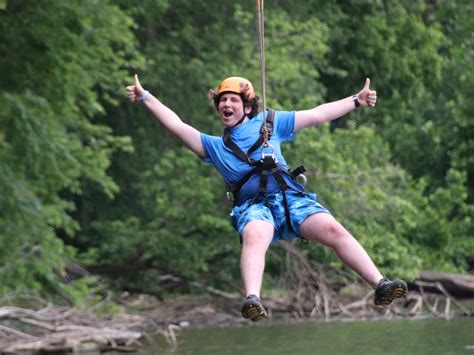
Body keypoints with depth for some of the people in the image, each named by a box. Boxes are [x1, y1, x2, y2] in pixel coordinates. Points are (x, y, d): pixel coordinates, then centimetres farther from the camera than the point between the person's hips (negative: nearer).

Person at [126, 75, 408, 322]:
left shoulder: (270, 123, 26)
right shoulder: (215, 146, 27)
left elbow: (317, 115, 27)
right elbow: (176, 125, 20)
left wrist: (357, 101, 26)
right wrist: (145, 97, 13)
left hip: (292, 198, 1)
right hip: (254, 206, -1)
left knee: (334, 230, -24)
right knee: (254, 236, -38)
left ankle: (380, 285, -31)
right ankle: (253, 300, -59)